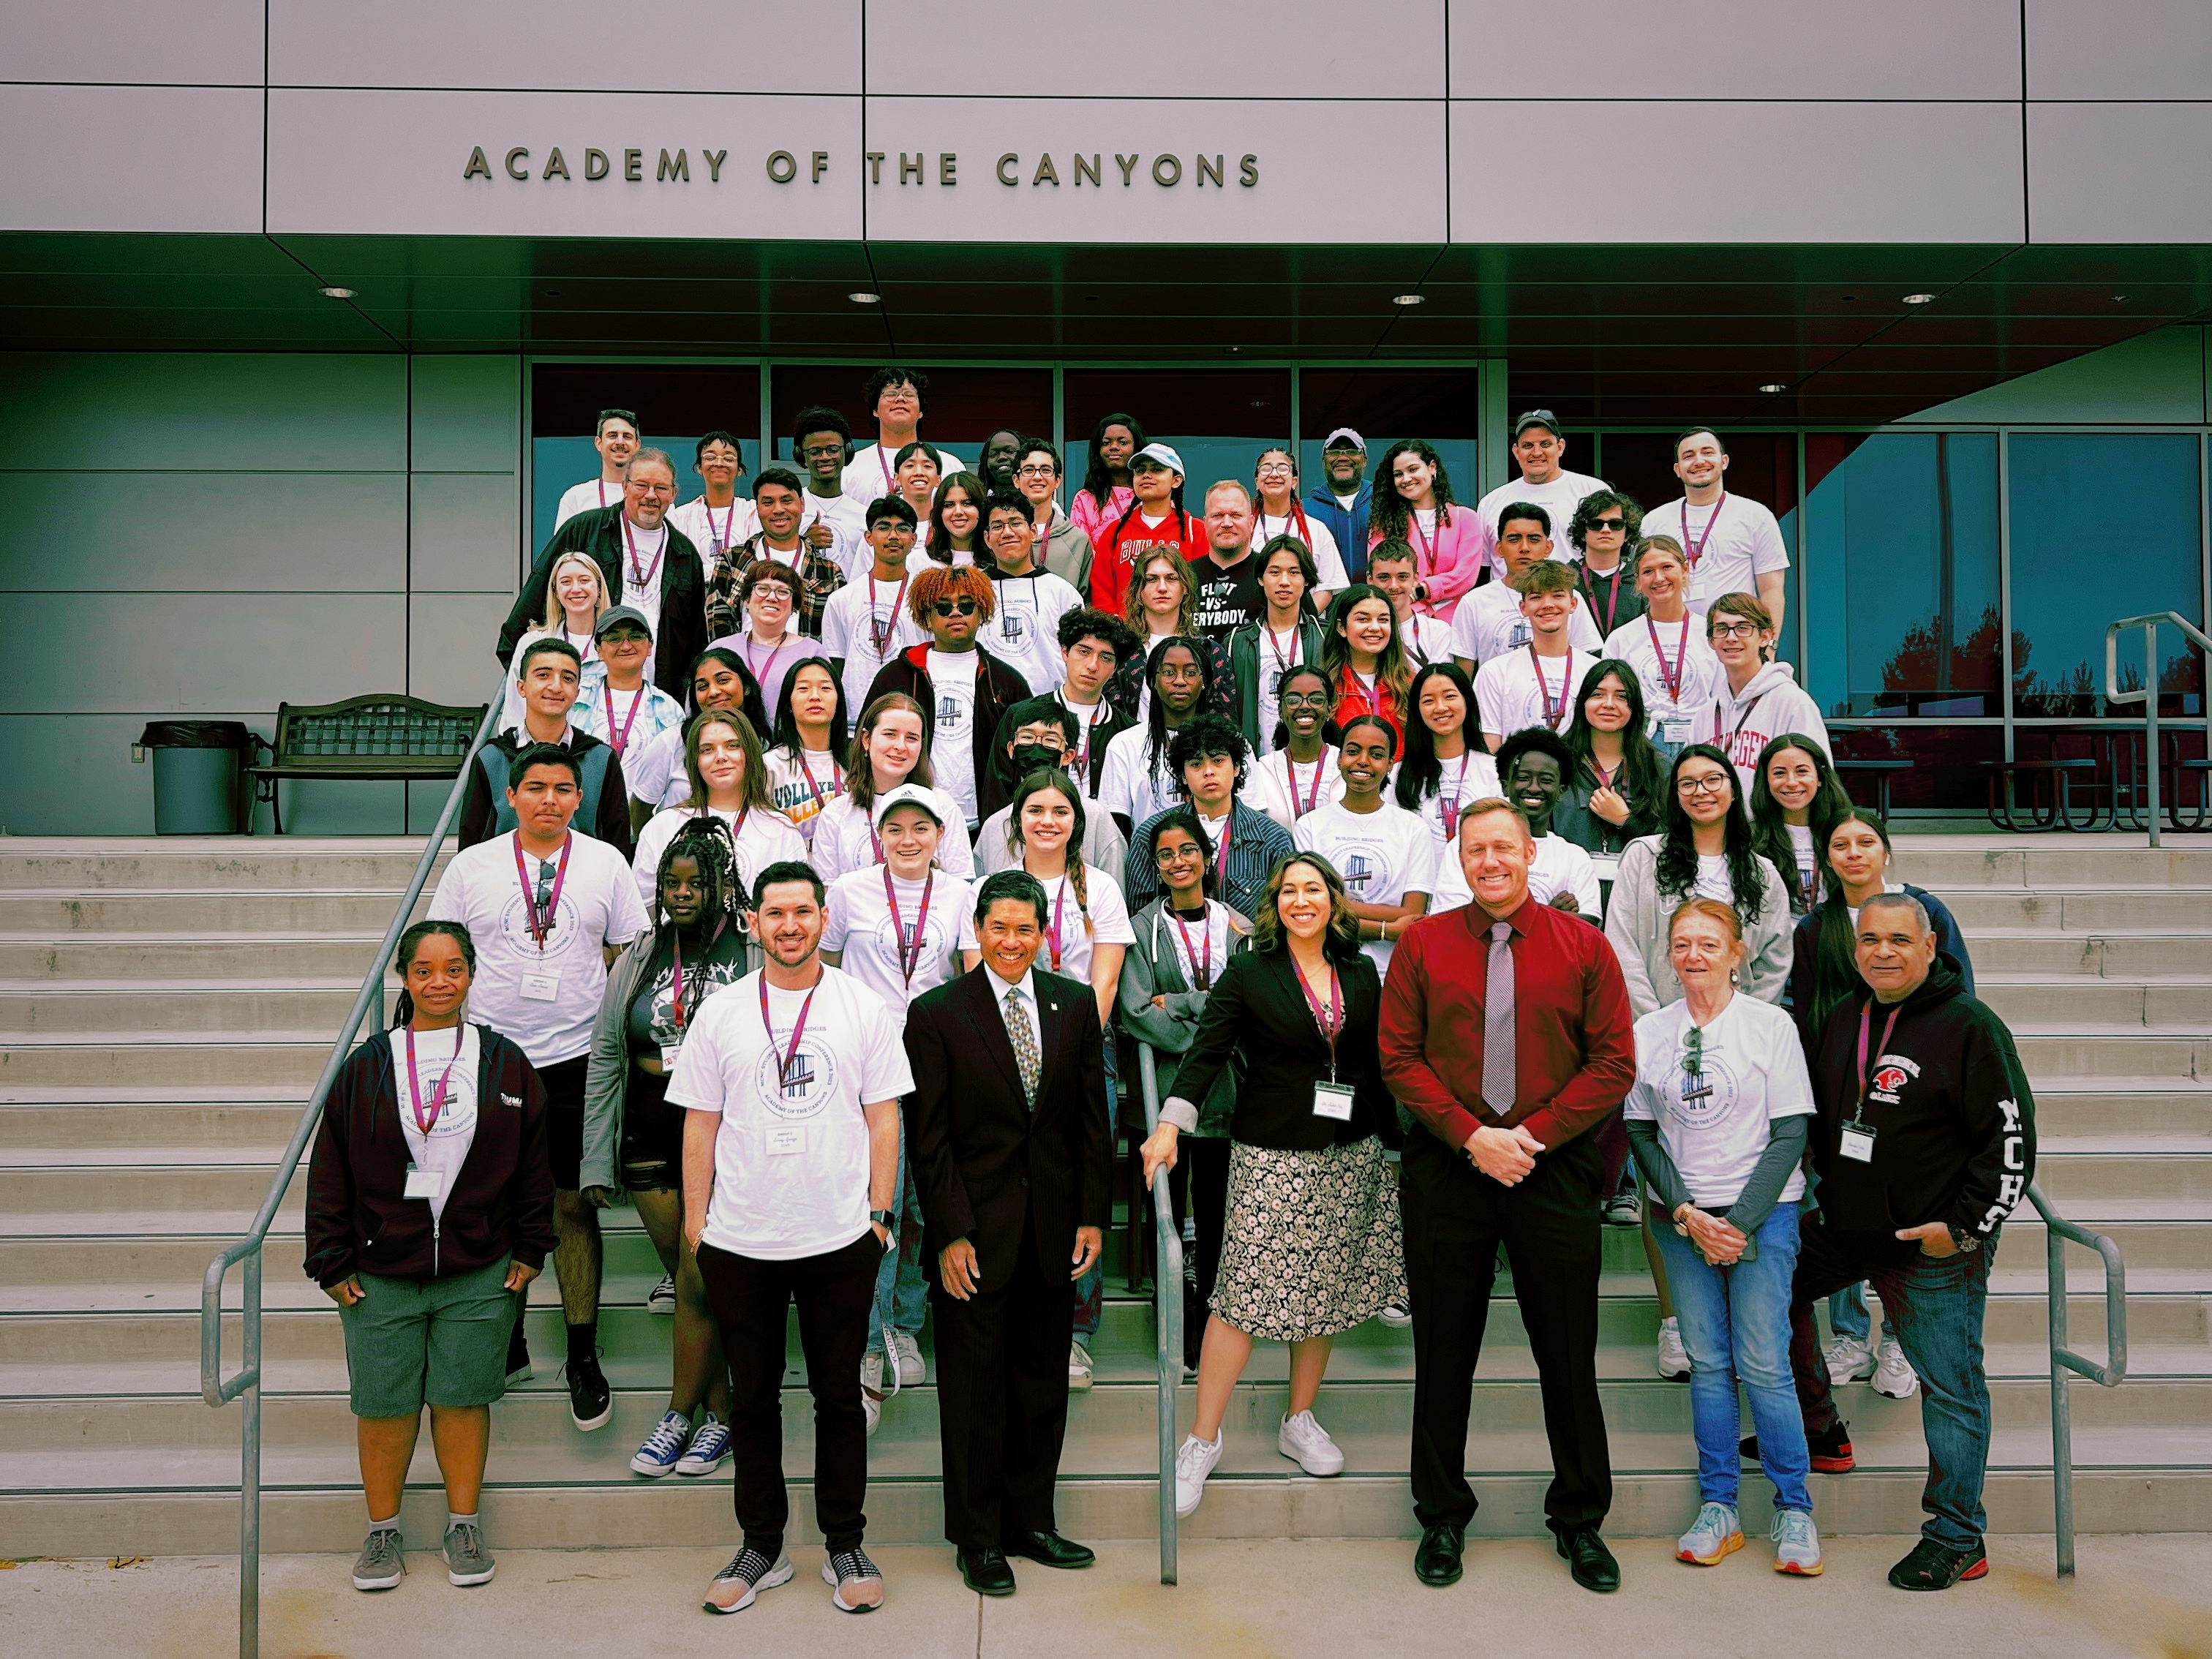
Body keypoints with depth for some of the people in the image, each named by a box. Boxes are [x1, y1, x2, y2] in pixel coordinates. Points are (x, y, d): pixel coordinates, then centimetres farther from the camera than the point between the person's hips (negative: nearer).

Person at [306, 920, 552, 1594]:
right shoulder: (366, 1068, 1)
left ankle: (464, 1526, 23)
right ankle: (382, 1531, 24)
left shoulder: (504, 1063, 3)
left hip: (480, 1273, 0)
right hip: (380, 1273, 0)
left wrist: (530, 1250, 5)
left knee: (463, 1398, 7)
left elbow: (533, 1164, 8)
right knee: (384, 1403, 6)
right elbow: (330, 1171, 4)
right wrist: (331, 1262, 1)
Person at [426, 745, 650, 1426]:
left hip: (576, 1061, -1)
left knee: (573, 1204, 2)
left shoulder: (605, 863, 4)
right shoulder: (471, 866, 5)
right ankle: (506, 1345, 24)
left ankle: (583, 1356, 13)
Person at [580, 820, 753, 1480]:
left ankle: (679, 1415, 13)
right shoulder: (639, 959, 9)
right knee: (687, 1282, 10)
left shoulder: (755, 959, -3)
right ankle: (720, 1413, 22)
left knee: (697, 1283, -4)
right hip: (650, 1139, 4)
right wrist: (596, 1160, 6)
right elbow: (604, 1061, 10)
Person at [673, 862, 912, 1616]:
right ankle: (762, 1547, 25)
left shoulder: (864, 1008, 1)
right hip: (740, 1242, 1)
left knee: (838, 1396, 9)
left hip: (840, 1241, -1)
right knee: (752, 1398, 11)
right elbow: (700, 1125, 5)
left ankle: (845, 1547, 22)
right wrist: (695, 1224, 3)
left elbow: (883, 1118, 3)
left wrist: (880, 1212, -1)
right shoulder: (720, 1013, 3)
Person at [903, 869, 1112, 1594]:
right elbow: (929, 1138, -6)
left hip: (1054, 1227, 3)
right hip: (975, 1228, -3)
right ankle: (978, 1537, 22)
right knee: (975, 1386, 7)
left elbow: (1093, 1119, 7)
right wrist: (950, 1234, -11)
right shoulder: (936, 1013, -5)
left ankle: (1031, 1521, 28)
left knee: (1043, 1382, 12)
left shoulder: (1075, 1005, 5)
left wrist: (1093, 1216, 2)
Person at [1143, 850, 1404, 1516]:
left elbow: (1379, 1065, 13)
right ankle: (1202, 1441, 3)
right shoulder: (1247, 974, -2)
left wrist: (1394, 1140, 13)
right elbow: (1206, 1052, -9)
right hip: (1271, 1158, -4)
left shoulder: (1362, 975, 9)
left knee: (1326, 1291, 10)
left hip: (1348, 1159, 4)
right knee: (1245, 1293, -6)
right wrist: (1171, 1123, -21)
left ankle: (1300, 1422, 26)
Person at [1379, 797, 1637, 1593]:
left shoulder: (1584, 946, 3)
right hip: (1446, 1168, 0)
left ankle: (1579, 1520, 26)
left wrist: (1534, 1134, -11)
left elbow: (1614, 1062, -1)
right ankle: (1442, 1519, 23)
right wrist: (1471, 1135, -11)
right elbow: (1399, 1057, 0)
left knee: (1568, 1350, 8)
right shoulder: (1422, 944, 3)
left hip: (1554, 1167, 0)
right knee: (1444, 1349, 8)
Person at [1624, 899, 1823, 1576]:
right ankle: (1717, 1508, 14)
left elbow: (1790, 1132, -5)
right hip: (1681, 1217, 2)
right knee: (1707, 1362, 4)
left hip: (1763, 1212, -2)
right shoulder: (1648, 1032, 3)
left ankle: (1794, 1509, 10)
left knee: (1763, 1362, -5)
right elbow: (1640, 1132, 5)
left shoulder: (1771, 1025, -3)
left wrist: (1740, 1221, -11)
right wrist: (1689, 1215, -6)